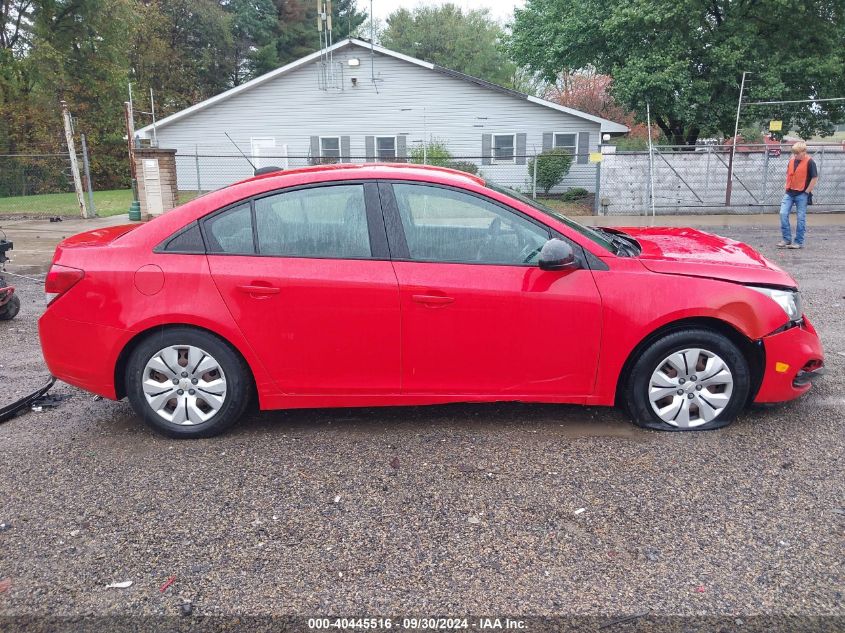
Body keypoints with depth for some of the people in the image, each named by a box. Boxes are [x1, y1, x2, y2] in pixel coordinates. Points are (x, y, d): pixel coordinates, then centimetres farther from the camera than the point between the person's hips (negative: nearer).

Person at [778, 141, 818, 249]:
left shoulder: (809, 162, -8)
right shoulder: (791, 160, 9)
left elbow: (815, 178, -9)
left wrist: (807, 192, -9)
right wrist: (787, 187, 11)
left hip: (802, 195, -5)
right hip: (789, 193, 5)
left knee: (801, 218, 1)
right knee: (783, 214, -4)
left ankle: (799, 242, 8)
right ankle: (786, 239, 4)